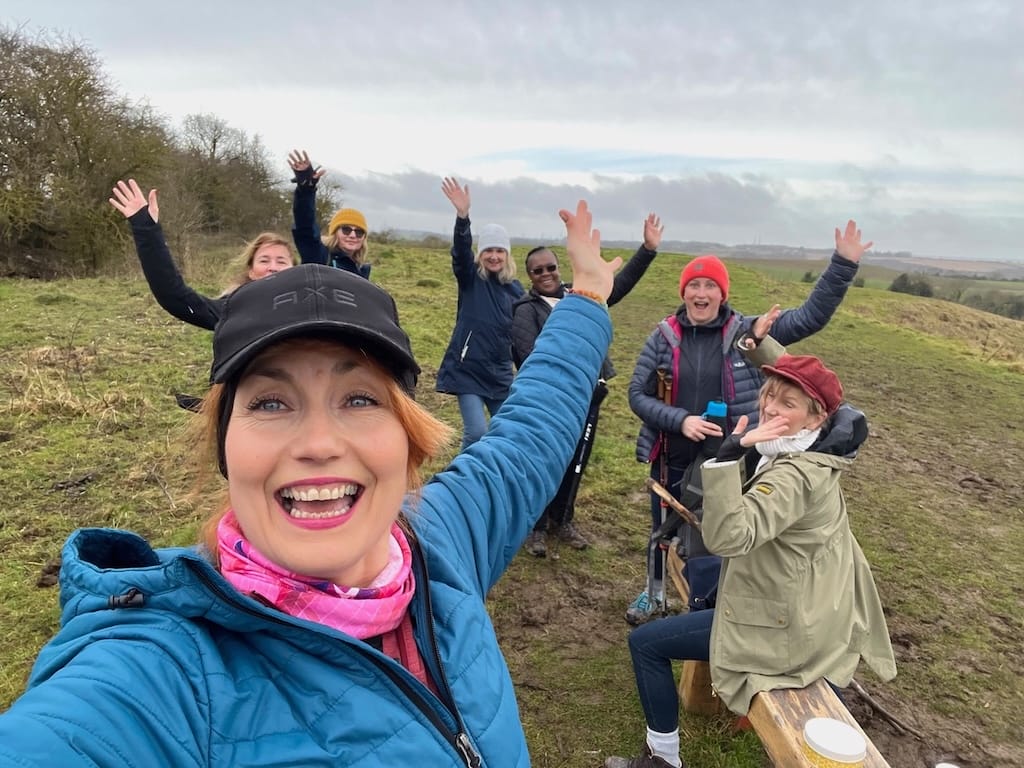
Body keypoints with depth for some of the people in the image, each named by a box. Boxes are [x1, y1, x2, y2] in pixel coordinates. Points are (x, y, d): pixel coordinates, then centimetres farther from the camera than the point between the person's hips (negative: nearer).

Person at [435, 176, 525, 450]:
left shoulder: (515, 289, 5)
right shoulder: (470, 278, -4)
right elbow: (460, 251, -24)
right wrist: (462, 216, -41)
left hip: (500, 372, 4)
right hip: (468, 369, -4)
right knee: (476, 432, -11)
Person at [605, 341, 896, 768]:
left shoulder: (794, 477, -29)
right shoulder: (818, 450, -2)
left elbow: (727, 537, -42)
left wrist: (729, 455, -46)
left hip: (787, 626, -9)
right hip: (814, 611, 9)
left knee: (644, 643, -4)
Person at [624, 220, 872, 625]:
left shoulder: (747, 333, -7)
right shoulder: (664, 337, -7)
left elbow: (810, 317, -7)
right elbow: (638, 394, -7)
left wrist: (843, 264, -16)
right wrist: (680, 420, -21)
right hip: (672, 458, 1)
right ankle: (654, 595, 48)